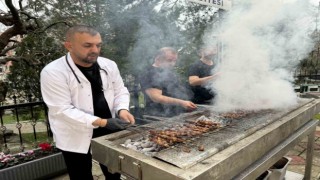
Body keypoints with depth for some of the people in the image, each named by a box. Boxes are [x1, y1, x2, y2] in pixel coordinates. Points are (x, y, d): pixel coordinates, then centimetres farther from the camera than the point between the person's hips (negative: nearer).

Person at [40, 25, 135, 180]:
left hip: (109, 131, 5)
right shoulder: (53, 72, -18)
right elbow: (62, 109, -22)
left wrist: (122, 110, -17)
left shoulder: (109, 65, -2)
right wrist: (101, 122, -29)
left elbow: (120, 91, 5)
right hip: (76, 137, -4)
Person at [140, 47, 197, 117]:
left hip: (178, 114, 9)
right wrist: (181, 103, -31)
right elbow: (156, 98, -24)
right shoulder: (150, 74, -13)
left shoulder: (169, 72, 17)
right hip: (160, 118, -8)